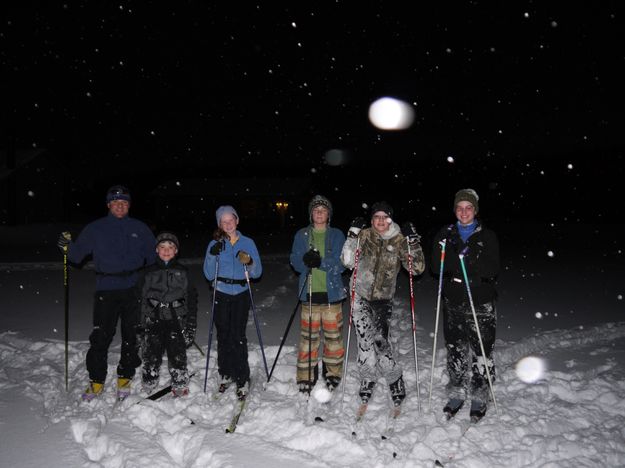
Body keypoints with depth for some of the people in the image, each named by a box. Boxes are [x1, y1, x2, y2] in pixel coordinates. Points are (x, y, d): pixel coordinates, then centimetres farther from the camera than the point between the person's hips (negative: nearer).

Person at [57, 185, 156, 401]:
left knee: (131, 337, 7)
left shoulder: (140, 228, 9)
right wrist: (67, 246, -14)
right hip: (106, 290, -1)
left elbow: (153, 257, 16)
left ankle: (125, 378, 22)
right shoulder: (95, 229, 6)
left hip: (134, 291, 1)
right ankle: (96, 381, 12)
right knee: (100, 337, -4)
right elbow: (77, 254, 6)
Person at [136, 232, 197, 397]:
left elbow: (192, 298, 7)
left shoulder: (182, 272, 7)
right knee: (151, 356, 3)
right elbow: (139, 298, 9)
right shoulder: (148, 272, 7)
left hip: (176, 321, 0)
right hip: (153, 320, 1)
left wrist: (191, 326, 2)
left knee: (178, 355, 0)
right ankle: (148, 389, 19)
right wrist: (138, 324, 4)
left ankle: (180, 387, 15)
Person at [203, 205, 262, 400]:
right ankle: (226, 375, 22)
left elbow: (257, 273, 2)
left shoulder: (248, 243, 4)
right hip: (221, 296, 1)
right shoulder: (215, 244, 4)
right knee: (223, 336, 6)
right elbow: (209, 275, -1)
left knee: (238, 337, -8)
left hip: (241, 295, -1)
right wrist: (212, 256, -16)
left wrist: (249, 263, -19)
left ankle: (242, 380, -1)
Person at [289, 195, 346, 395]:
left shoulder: (337, 235, 5)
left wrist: (321, 262, -20)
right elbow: (295, 262, 2)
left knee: (334, 335, 5)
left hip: (332, 292, 0)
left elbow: (341, 265, -4)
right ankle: (306, 377, 13)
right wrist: (306, 261, -20)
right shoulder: (301, 235, 9)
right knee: (307, 336, 1)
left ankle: (333, 374, 21)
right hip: (309, 293, 0)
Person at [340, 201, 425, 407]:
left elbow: (417, 268, -7)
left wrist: (412, 241, -17)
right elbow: (348, 261, -9)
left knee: (380, 340, -7)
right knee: (365, 340, -6)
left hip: (383, 299, 0)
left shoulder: (399, 241, -2)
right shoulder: (364, 235, -2)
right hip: (360, 296, 0)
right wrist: (353, 235, -18)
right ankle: (367, 380, 12)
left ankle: (395, 381, 12)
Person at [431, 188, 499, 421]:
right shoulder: (445, 234, 7)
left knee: (481, 353, 1)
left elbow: (492, 270, -10)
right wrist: (458, 259, -18)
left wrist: (466, 260, -22)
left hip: (481, 303, -2)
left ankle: (479, 398, 18)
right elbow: (436, 266, -1)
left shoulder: (487, 236, 0)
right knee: (455, 352, 11)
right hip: (453, 302, 3)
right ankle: (456, 394, 27)